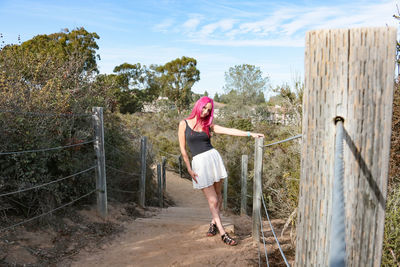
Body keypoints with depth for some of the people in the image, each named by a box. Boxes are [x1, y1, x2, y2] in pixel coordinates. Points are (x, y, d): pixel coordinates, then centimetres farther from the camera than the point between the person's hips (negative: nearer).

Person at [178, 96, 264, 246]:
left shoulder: (208, 125, 10)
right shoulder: (184, 124, 3)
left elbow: (229, 131, 1)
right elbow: (183, 149, 2)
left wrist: (250, 134, -8)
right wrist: (189, 169, -2)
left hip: (214, 158, 3)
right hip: (199, 162, -3)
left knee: (218, 195, 8)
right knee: (212, 200, -2)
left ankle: (214, 223, 33)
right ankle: (223, 234, 7)